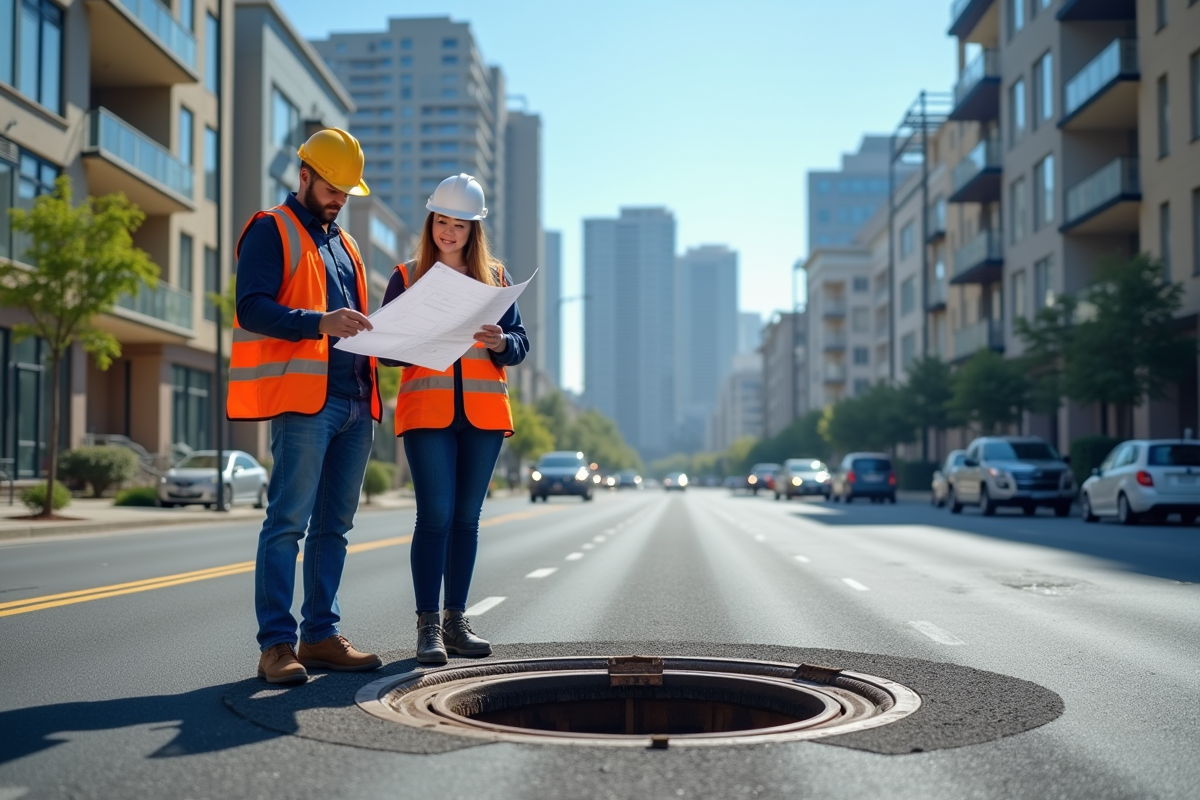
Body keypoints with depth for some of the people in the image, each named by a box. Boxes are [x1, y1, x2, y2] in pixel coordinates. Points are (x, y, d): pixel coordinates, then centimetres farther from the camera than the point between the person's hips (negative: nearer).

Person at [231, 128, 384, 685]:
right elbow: (251, 308, -11)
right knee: (288, 521, -8)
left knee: (334, 525, 9)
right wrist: (319, 322, -24)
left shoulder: (343, 243, 26)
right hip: (303, 398, -8)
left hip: (355, 402, 8)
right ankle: (277, 644, -5)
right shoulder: (271, 231, 2)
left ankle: (322, 636, 14)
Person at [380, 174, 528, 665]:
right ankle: (428, 625, -4)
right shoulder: (407, 276, 8)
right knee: (435, 516, -10)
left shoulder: (494, 276, 12)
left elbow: (521, 344, 8)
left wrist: (500, 343, -14)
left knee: (466, 518, 6)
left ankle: (455, 620, 13)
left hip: (484, 413, 2)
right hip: (427, 412, -2)